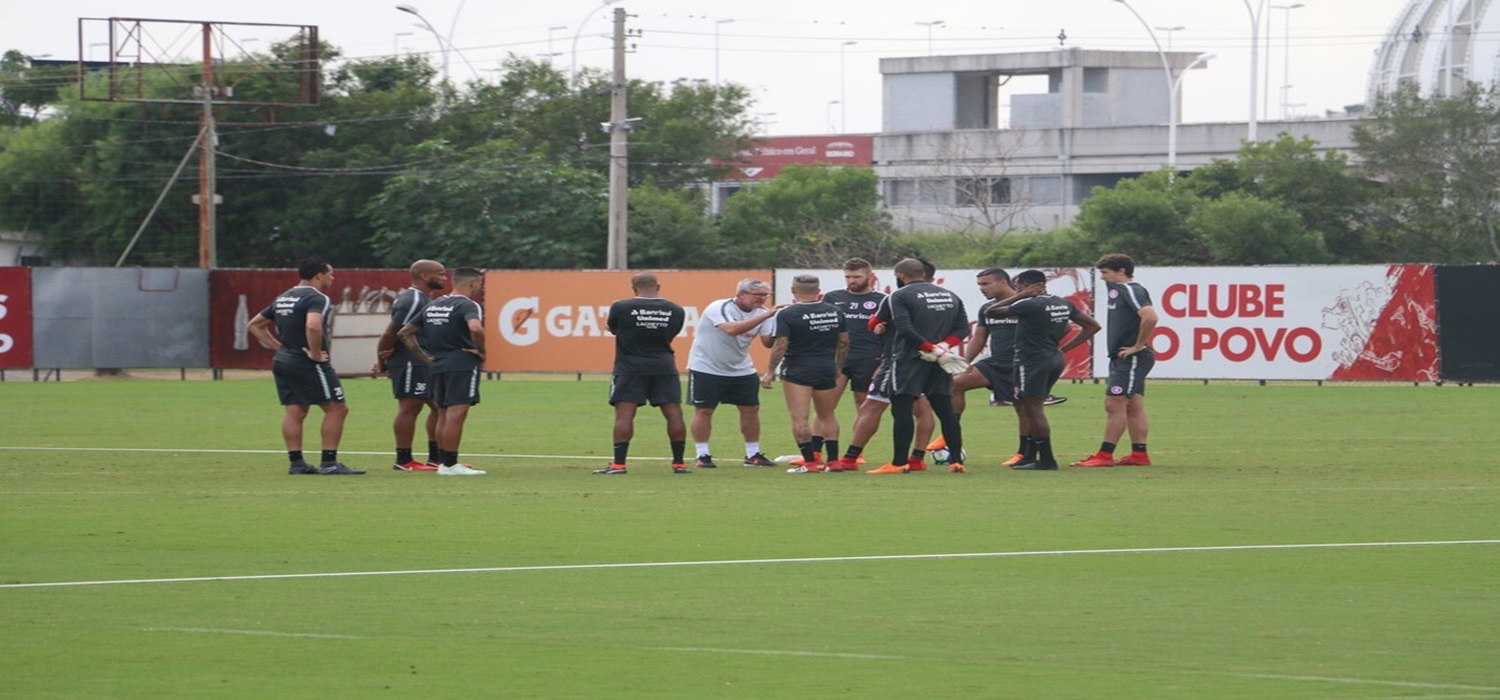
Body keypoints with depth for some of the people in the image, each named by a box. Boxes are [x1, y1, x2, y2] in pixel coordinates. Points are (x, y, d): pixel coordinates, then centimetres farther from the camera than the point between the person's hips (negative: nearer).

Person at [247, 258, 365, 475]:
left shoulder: (283, 298, 16)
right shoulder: (316, 298, -13)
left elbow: (255, 325, 21)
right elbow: (313, 326, -32)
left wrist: (279, 347, 15)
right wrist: (316, 354, -20)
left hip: (283, 360, 9)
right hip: (308, 365, -9)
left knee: (294, 412, 8)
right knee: (336, 409, -2)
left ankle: (296, 462, 5)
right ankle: (329, 463, -6)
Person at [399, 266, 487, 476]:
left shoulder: (432, 306, 16)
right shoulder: (468, 305, -8)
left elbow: (404, 333, 20)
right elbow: (475, 328, -30)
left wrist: (424, 357, 19)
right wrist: (483, 351, -14)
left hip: (437, 365, 8)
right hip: (462, 364, -8)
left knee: (444, 415, 13)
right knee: (456, 414, -8)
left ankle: (444, 462, 17)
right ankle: (450, 464, -10)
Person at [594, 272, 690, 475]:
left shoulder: (621, 308, -6)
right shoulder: (675, 311, 3)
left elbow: (611, 327, 11)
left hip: (630, 367, -2)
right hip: (664, 366, 2)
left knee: (624, 413, -2)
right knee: (674, 413, 6)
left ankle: (619, 464, -7)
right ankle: (679, 463, 7)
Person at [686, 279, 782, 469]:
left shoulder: (761, 312, -2)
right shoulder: (719, 308, -22)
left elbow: (768, 342, -7)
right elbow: (732, 329, -40)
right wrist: (765, 315, -41)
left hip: (742, 370, 6)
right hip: (706, 367, -6)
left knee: (751, 409, 4)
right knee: (703, 410, -3)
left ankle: (753, 455, 15)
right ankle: (702, 455, 5)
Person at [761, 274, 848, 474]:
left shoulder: (787, 314, -10)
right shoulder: (834, 312, 6)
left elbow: (780, 346, -14)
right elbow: (844, 342, 11)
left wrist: (770, 372, -5)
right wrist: (838, 368, 24)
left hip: (797, 371, -6)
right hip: (827, 370, 6)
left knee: (799, 418, -3)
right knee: (826, 415, 17)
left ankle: (810, 461, -8)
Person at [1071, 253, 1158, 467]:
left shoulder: (1132, 291, -14)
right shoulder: (1117, 289, 15)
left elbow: (1150, 317, -28)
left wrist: (1138, 346, -21)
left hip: (1132, 358, -10)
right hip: (1121, 358, 10)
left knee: (1115, 404, -10)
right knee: (1133, 407, 10)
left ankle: (1105, 455, -10)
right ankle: (1139, 455, 12)